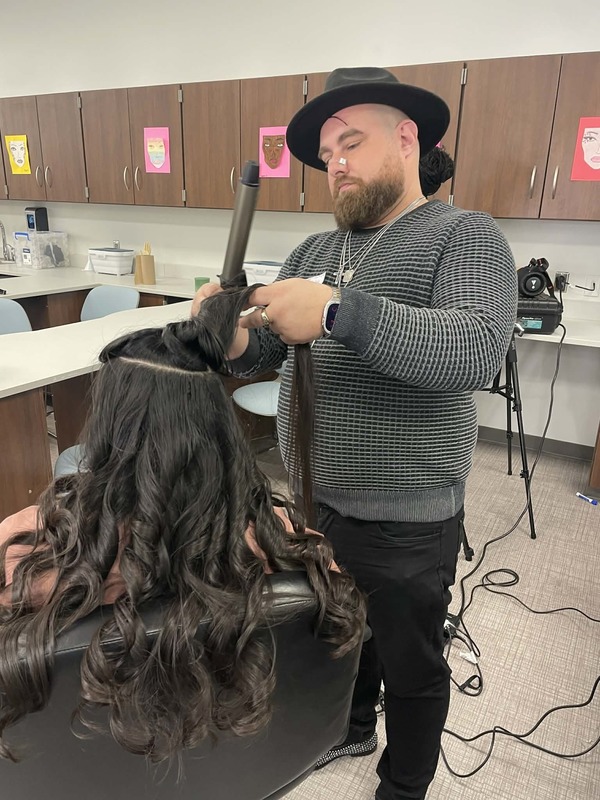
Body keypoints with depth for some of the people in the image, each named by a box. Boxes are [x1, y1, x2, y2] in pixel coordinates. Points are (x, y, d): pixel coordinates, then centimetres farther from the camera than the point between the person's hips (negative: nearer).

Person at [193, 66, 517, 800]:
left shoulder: (465, 236, -12)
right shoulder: (314, 251, 6)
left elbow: (478, 350, -30)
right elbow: (266, 350, 4)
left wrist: (338, 313, -38)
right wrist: (232, 339, -18)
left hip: (404, 522, -5)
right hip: (311, 501, 6)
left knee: (410, 668, 18)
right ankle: (351, 728, 58)